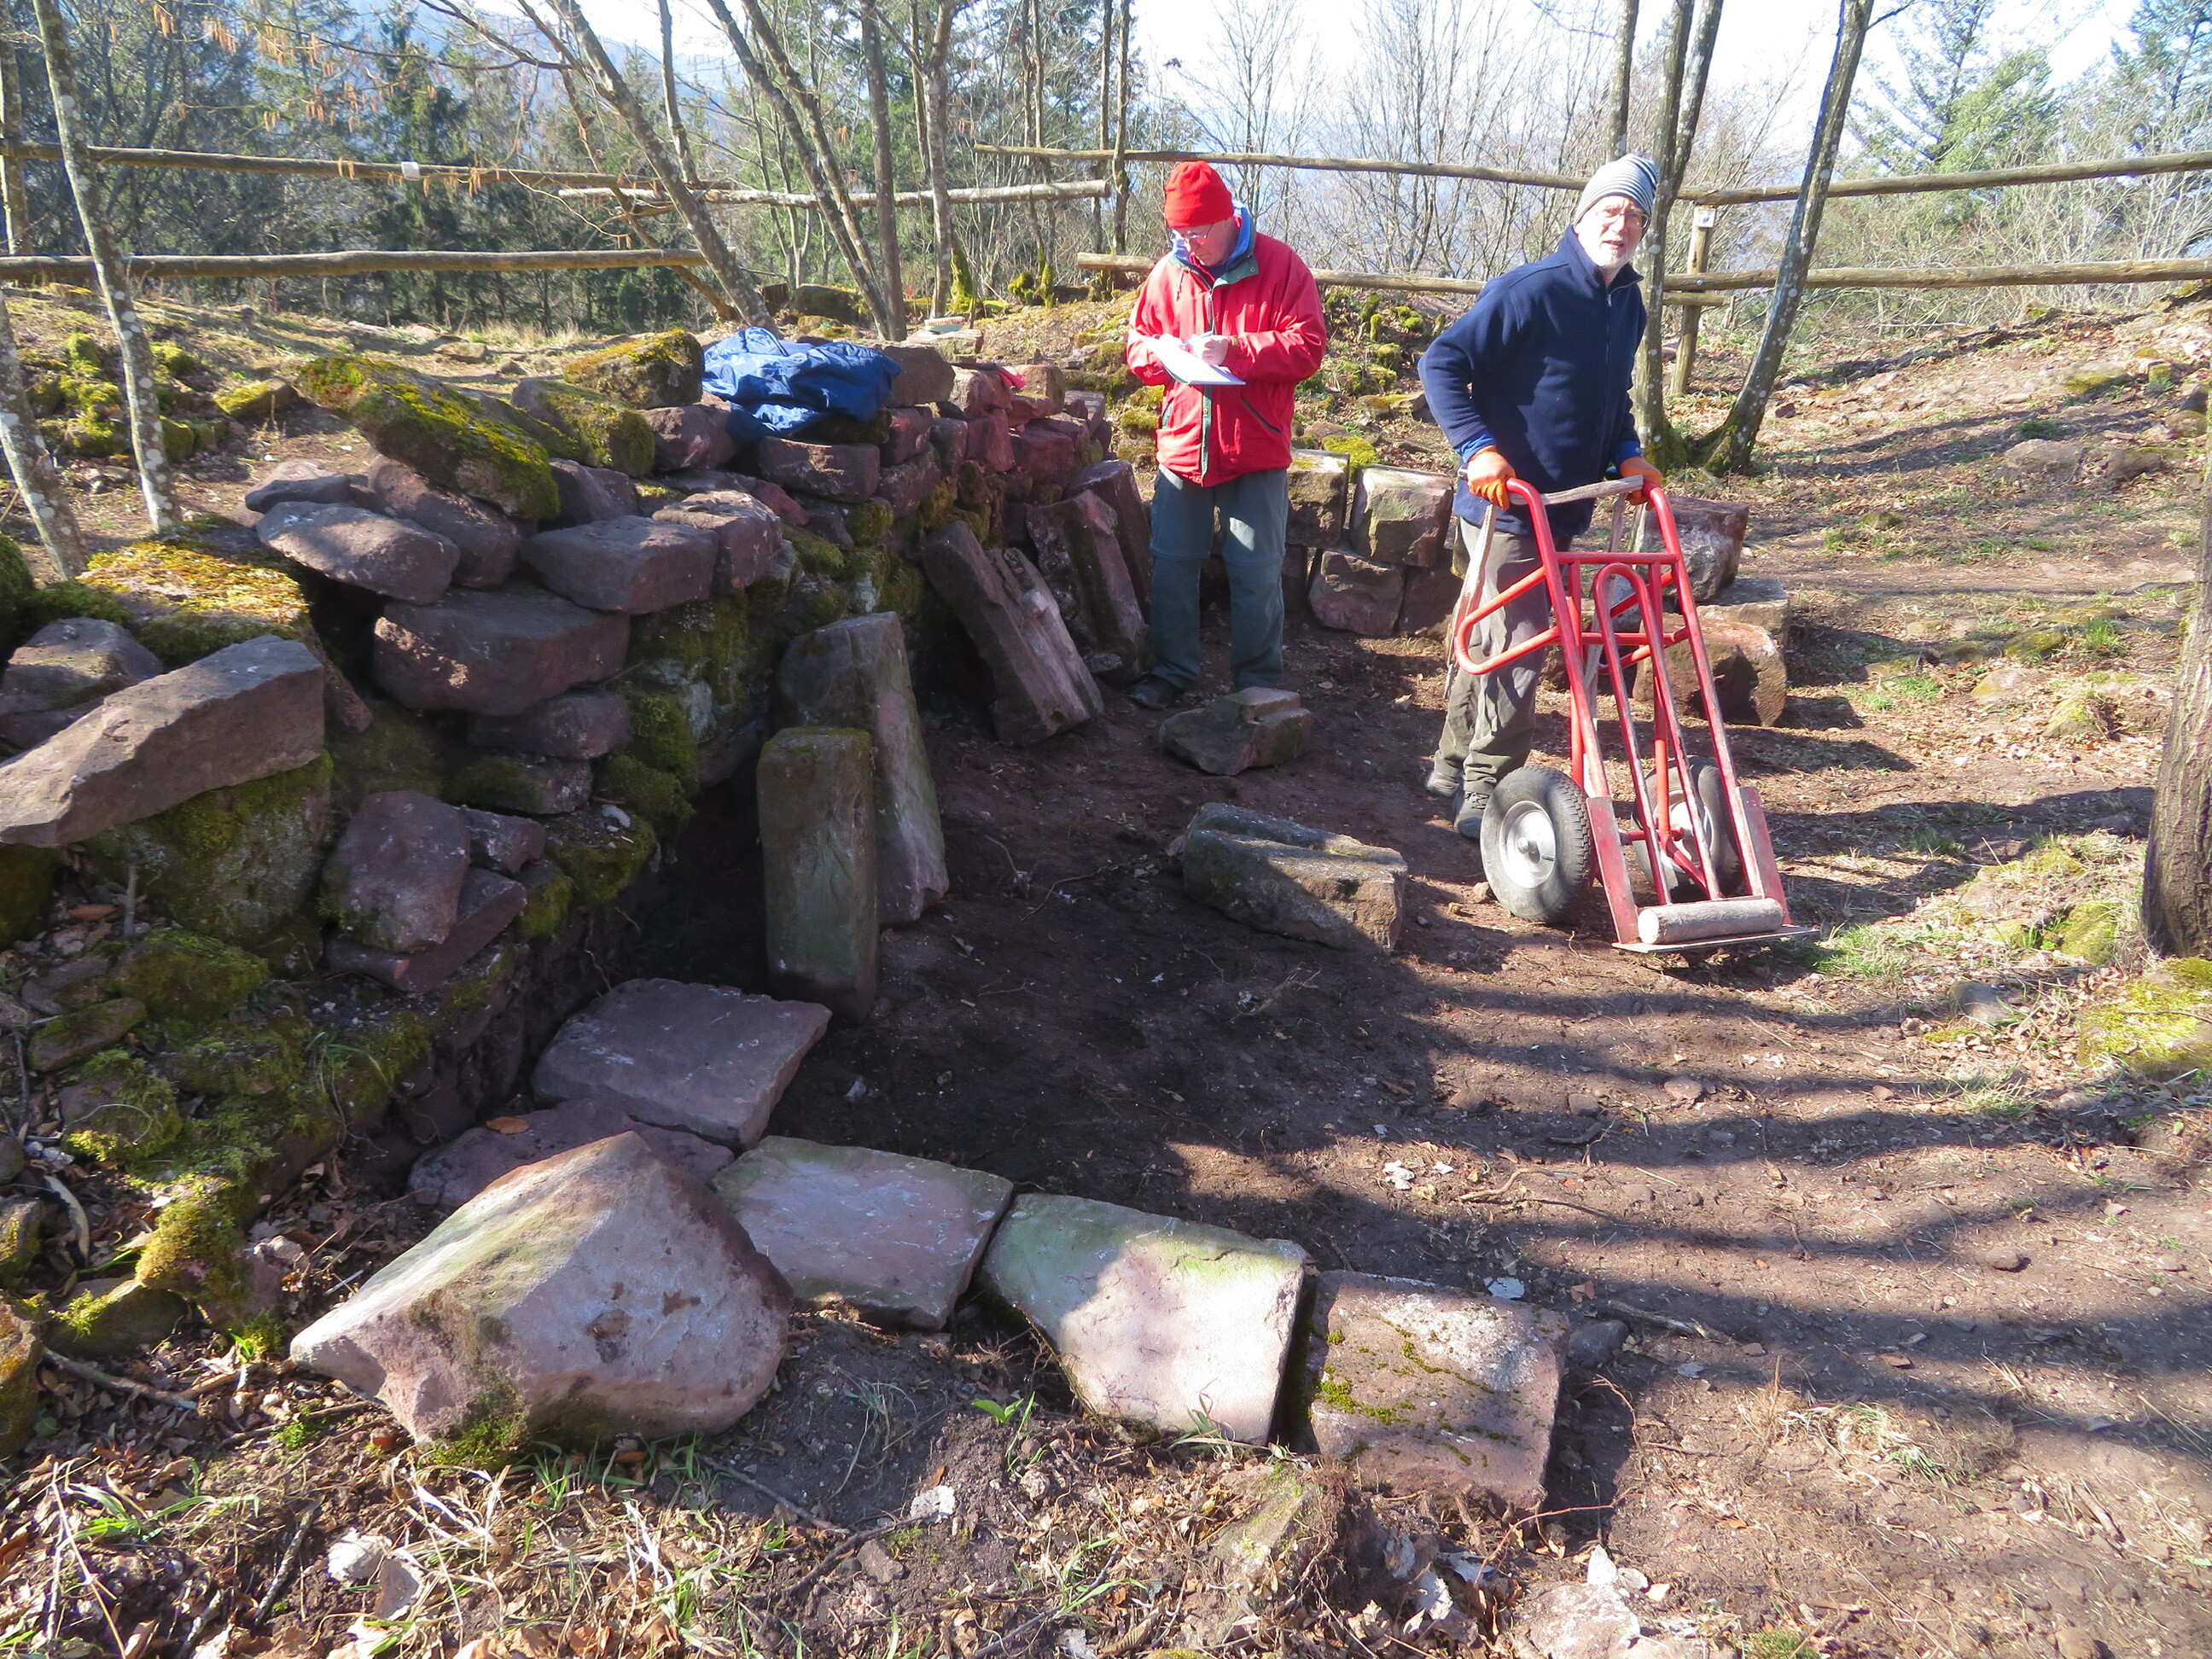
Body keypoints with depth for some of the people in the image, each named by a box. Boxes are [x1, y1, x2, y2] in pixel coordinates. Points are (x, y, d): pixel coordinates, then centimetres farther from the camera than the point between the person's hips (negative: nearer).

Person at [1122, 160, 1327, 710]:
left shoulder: (1278, 266, -6)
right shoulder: (1168, 273, 7)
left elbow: (1308, 347, -13)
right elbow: (1136, 344, 14)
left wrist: (1235, 350, -22)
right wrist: (1160, 352, -9)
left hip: (1256, 452, -4)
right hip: (1182, 448, 4)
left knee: (1257, 573, 2)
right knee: (1171, 563, 8)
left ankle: (1259, 681, 16)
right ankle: (1171, 670, 24)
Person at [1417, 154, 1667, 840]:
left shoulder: (1628, 305, 12)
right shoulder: (1531, 289, -14)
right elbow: (1442, 363, -16)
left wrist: (1627, 453, 8)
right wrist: (1478, 447, -26)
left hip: (1561, 509, 8)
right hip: (1506, 502, -8)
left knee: (1492, 637, 16)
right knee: (1516, 647, -7)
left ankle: (1454, 765, 29)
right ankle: (1484, 794, 4)